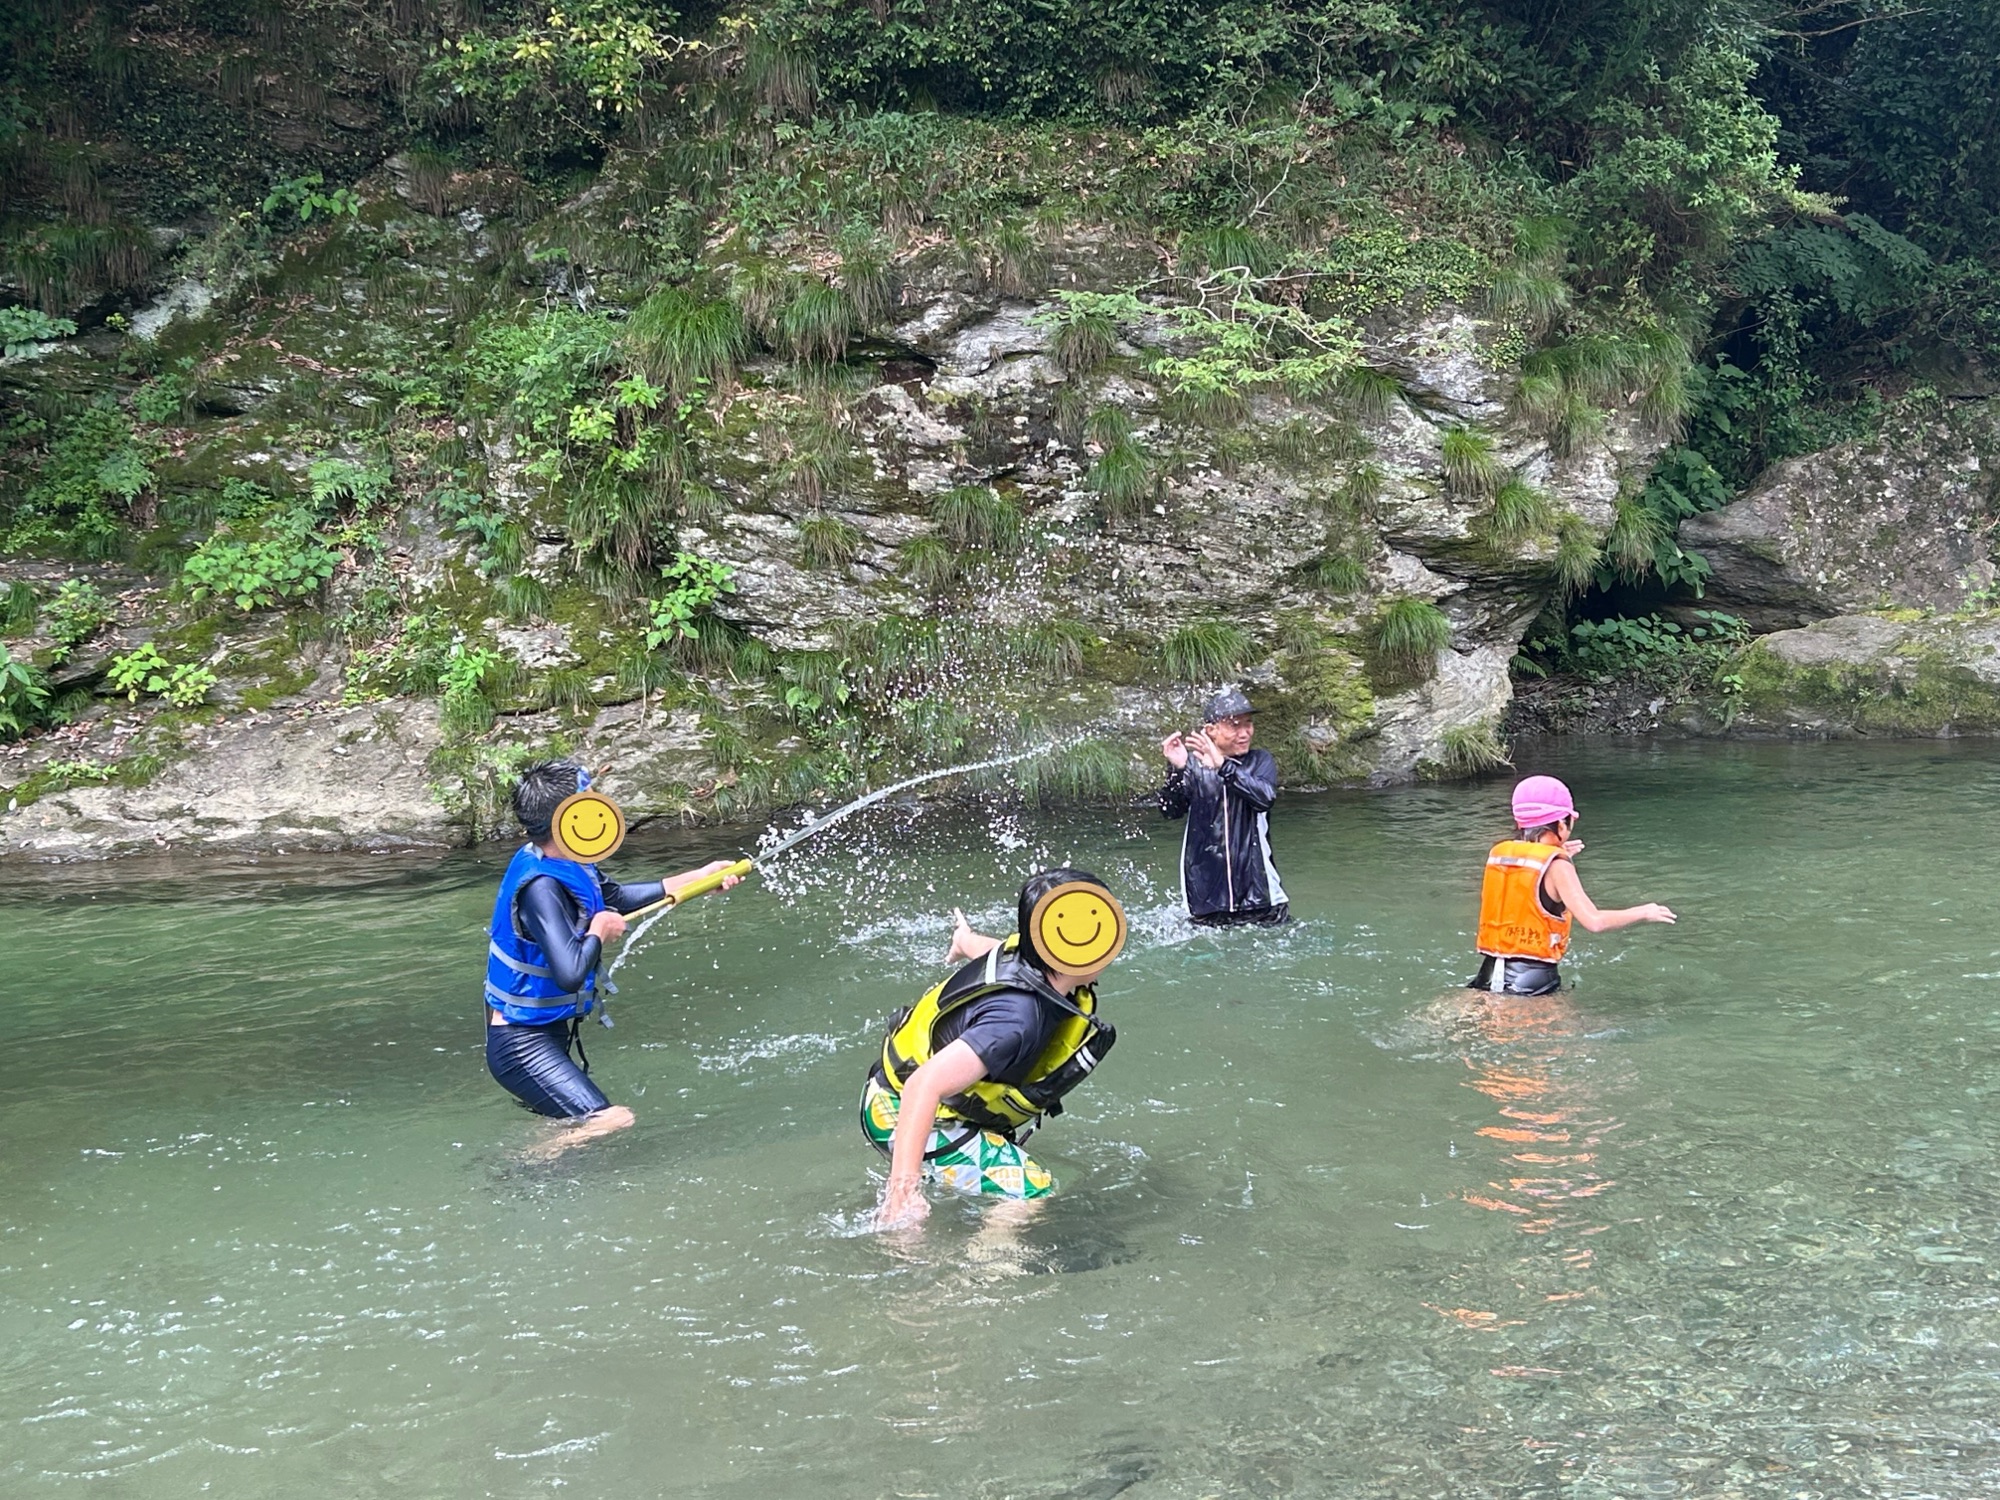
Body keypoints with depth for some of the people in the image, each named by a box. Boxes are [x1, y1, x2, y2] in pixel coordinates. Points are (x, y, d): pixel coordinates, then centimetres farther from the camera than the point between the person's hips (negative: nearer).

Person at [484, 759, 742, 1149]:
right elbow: (570, 974, -38)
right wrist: (599, 931, -18)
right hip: (523, 1044, -10)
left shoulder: (562, 864, 0)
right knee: (612, 1123, -17)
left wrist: (698, 878, 18)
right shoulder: (540, 887, -28)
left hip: (545, 1033, 10)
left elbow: (615, 897, 18)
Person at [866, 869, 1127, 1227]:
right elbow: (925, 1085, -46)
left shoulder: (1023, 952, -12)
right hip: (903, 1115, -10)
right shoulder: (1017, 1019, -39)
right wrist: (904, 1187, -49)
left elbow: (996, 951, 14)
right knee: (1032, 1194, -20)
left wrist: (968, 941, 38)